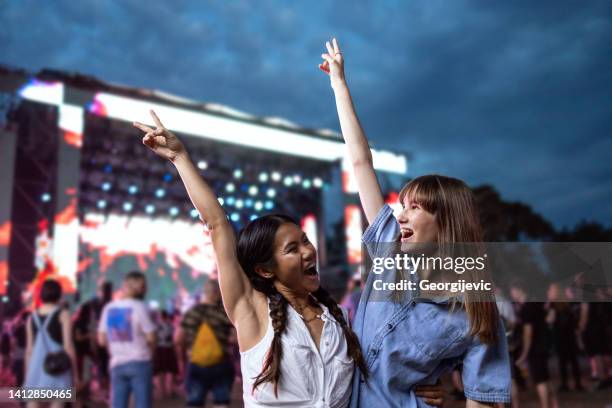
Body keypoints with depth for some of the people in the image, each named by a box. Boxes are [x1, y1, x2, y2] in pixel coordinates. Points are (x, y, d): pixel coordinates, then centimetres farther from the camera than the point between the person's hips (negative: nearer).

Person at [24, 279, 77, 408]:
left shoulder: (32, 316, 9)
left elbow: (29, 349, 8)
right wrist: (74, 373, 0)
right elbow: (68, 346, -7)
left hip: (36, 368, 4)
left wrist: (27, 375, 15)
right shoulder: (63, 314, -4)